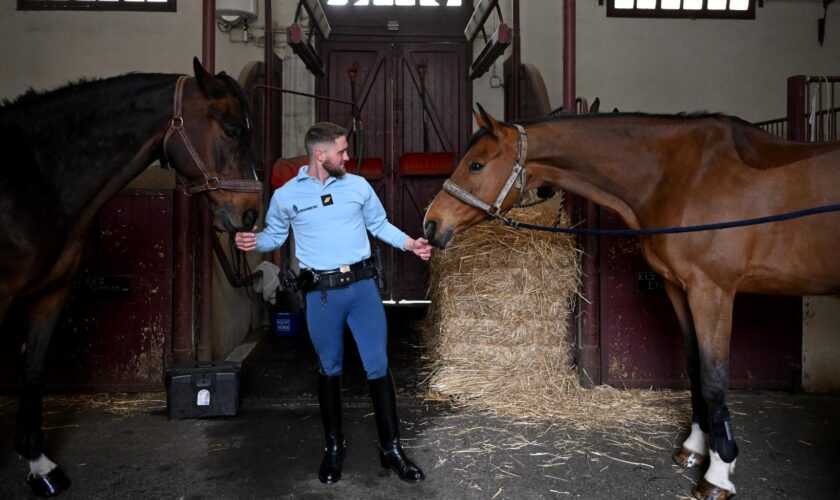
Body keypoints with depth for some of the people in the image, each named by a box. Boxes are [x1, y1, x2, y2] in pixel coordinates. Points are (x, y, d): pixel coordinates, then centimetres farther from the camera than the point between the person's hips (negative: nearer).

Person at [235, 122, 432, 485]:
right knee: (329, 370, 13)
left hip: (362, 286, 2)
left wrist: (410, 243, 2)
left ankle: (391, 450, 18)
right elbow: (275, 235, 10)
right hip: (322, 293, -1)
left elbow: (379, 225, 14)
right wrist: (253, 241, -11)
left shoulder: (358, 186, 3)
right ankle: (334, 448, 31)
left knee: (378, 366, 4)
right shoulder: (286, 196, -2)